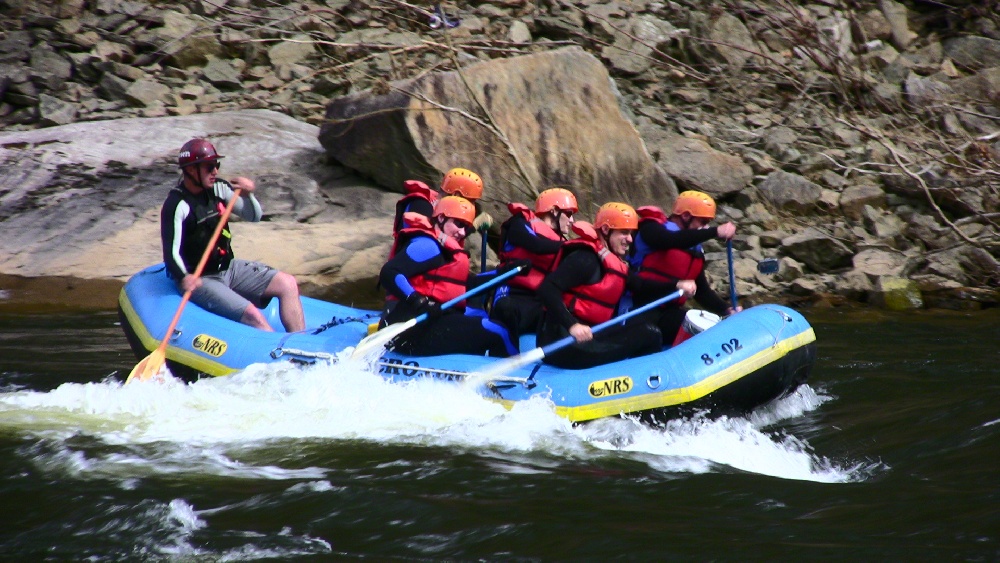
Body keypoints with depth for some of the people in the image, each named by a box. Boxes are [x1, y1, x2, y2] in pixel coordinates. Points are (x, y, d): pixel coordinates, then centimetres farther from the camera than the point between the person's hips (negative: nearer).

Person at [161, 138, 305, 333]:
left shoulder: (218, 188, 3)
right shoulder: (177, 205, -19)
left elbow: (254, 216, 10)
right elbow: (171, 253, -23)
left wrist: (248, 194, -10)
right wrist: (184, 278, -42)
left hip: (228, 268, 8)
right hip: (199, 280, -8)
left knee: (288, 284, -3)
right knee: (253, 316, -25)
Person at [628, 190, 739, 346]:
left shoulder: (696, 251, 17)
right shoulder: (652, 229, -6)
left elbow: (703, 291, 17)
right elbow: (669, 241, -30)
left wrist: (727, 309, -2)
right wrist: (715, 232, -34)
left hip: (669, 312, 8)